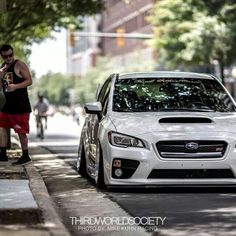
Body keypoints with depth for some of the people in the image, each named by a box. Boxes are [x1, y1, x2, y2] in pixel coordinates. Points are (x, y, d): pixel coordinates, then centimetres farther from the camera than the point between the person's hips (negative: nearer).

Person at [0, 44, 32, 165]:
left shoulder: (20, 65, -9)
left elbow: (29, 81, -13)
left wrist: (16, 86, -26)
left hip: (21, 105, -7)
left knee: (21, 131, -4)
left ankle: (25, 156, 5)